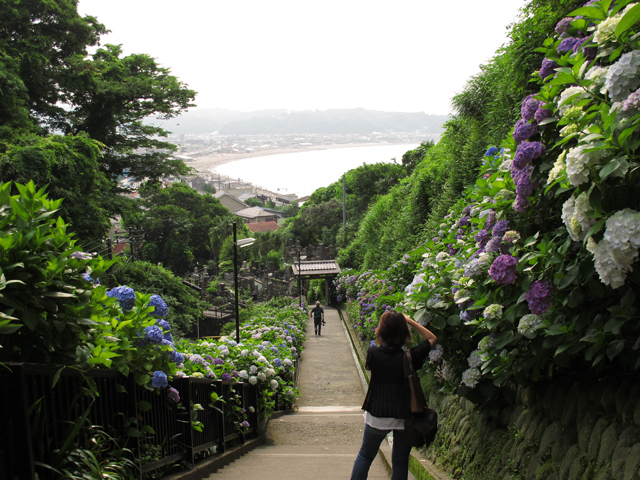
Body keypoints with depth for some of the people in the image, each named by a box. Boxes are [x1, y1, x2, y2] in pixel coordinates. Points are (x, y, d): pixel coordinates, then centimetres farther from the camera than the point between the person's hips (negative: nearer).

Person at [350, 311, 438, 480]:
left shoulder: (374, 353, -14)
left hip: (377, 415, 1)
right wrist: (410, 321, -1)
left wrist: (379, 336, 9)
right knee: (400, 461, 13)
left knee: (365, 455, 20)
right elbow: (432, 338, 0)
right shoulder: (410, 357, -15)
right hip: (405, 417, 0)